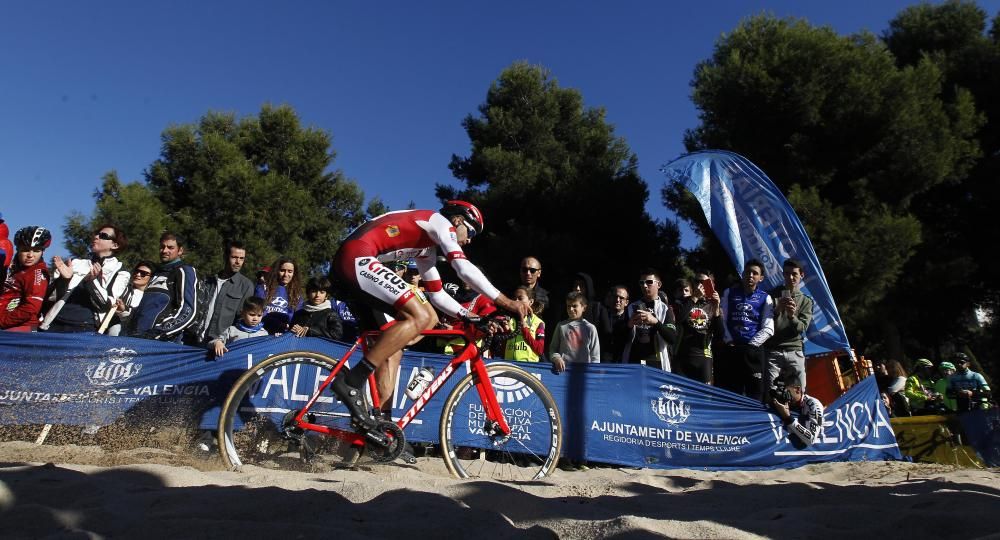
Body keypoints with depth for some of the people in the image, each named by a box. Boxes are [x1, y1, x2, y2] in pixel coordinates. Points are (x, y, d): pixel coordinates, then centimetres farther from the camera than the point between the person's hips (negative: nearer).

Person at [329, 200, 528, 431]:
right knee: (422, 317, -20)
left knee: (391, 346, 9)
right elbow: (464, 268, -13)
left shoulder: (428, 247, 28)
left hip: (347, 264, 11)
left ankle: (378, 419, 10)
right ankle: (351, 382, -19)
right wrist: (506, 302, -9)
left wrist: (472, 318, 19)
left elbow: (437, 294, 28)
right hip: (358, 258, -11)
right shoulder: (440, 222, 1)